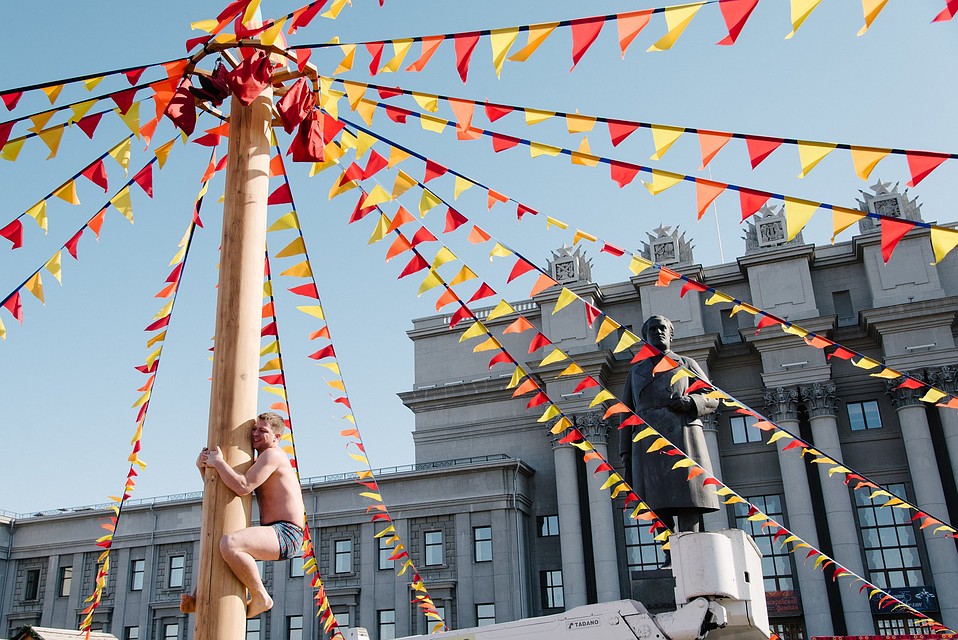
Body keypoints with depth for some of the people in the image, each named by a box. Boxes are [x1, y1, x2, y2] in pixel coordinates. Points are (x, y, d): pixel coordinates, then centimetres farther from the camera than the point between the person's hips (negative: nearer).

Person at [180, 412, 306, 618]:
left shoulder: (272, 455, -10)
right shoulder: (258, 463, 21)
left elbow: (243, 487, -24)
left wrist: (218, 461, -12)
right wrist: (202, 466, 7)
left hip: (286, 534, -11)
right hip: (274, 534, 11)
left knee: (229, 543, -35)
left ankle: (260, 597, -19)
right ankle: (199, 598, 13)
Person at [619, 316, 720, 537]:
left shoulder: (686, 364, 19)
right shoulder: (635, 372, 24)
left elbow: (713, 399, 16)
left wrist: (691, 402, -7)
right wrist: (626, 455, 9)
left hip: (683, 439, -2)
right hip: (648, 445, 2)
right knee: (660, 511, -4)